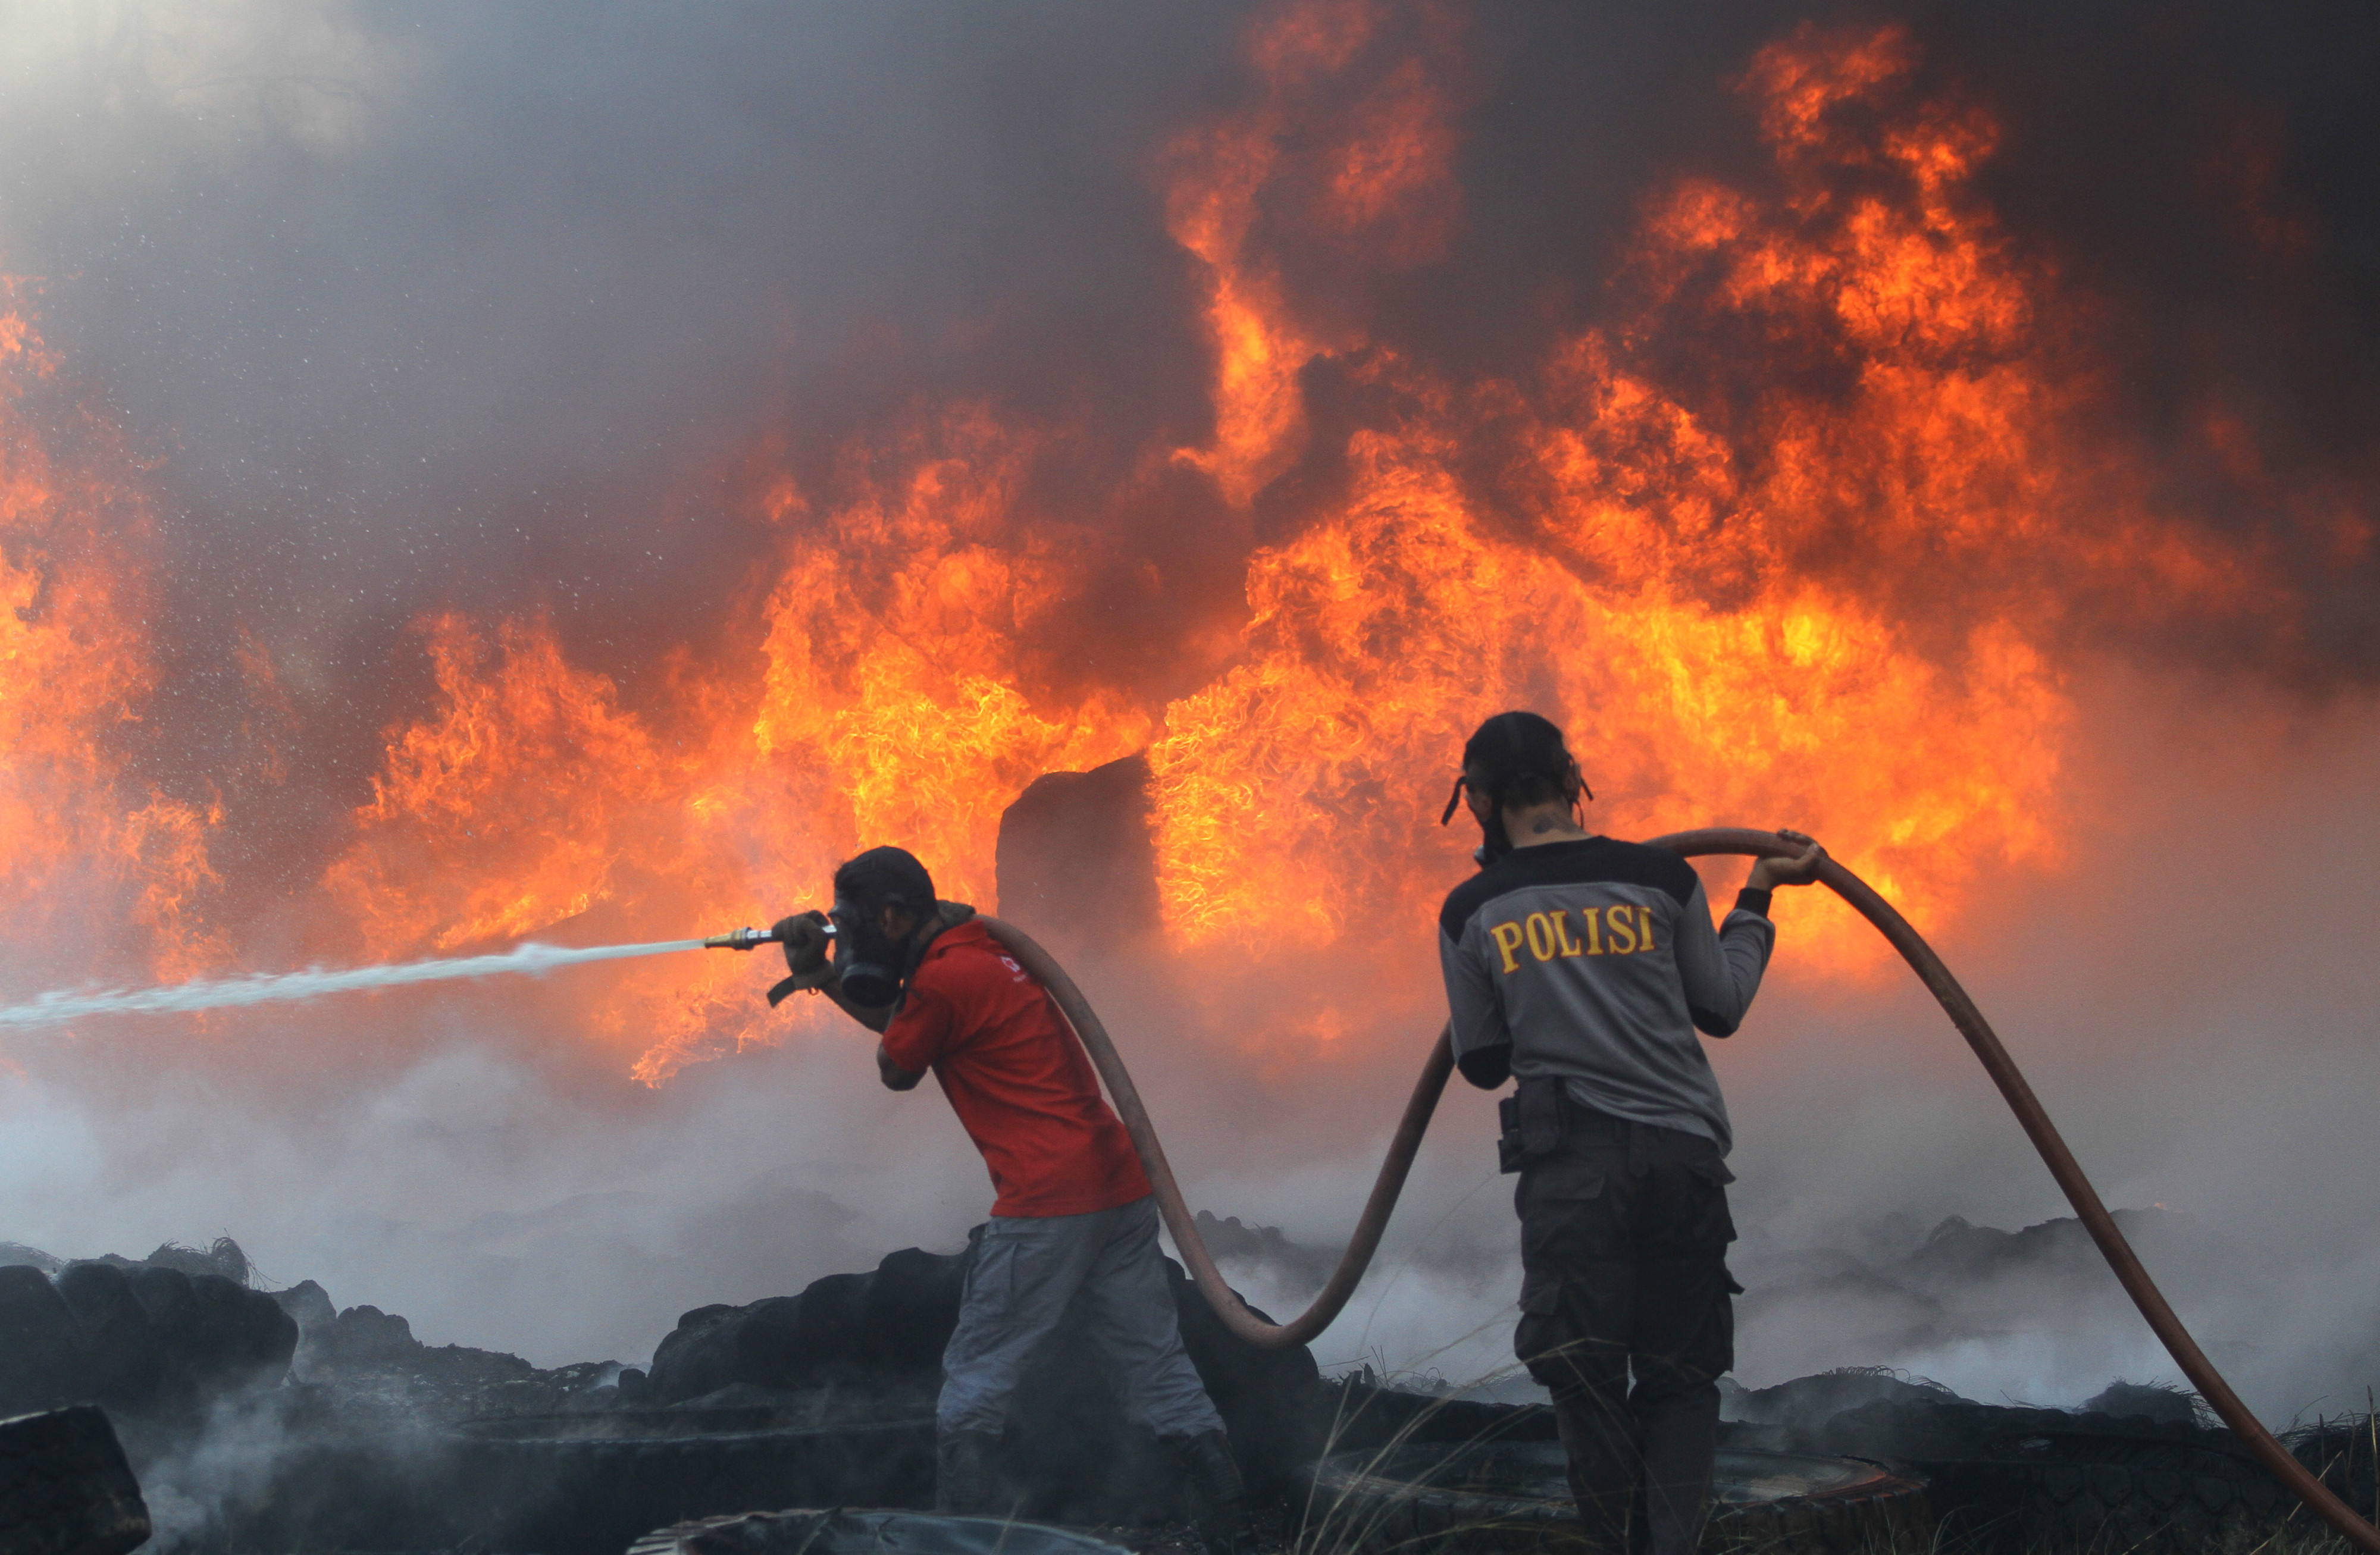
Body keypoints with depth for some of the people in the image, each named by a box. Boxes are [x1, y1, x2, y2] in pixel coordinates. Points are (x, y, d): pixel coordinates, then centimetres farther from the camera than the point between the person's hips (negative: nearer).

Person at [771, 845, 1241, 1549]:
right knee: (1161, 1373, 9)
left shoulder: (943, 979, -12)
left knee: (975, 1382, 2)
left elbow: (896, 1070, 3)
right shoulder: (985, 949, 17)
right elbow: (899, 1021, 30)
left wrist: (900, 983, 13)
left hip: (1048, 1201, -9)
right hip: (1121, 1185, 9)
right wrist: (825, 978, 22)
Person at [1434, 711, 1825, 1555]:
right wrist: (1757, 900, 28)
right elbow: (1723, 1008, 16)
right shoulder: (1661, 878, 5)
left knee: (1585, 1381, 5)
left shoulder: (1471, 914, 5)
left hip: (1569, 1167, -1)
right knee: (1682, 1377, 8)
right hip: (1684, 1154, 1)